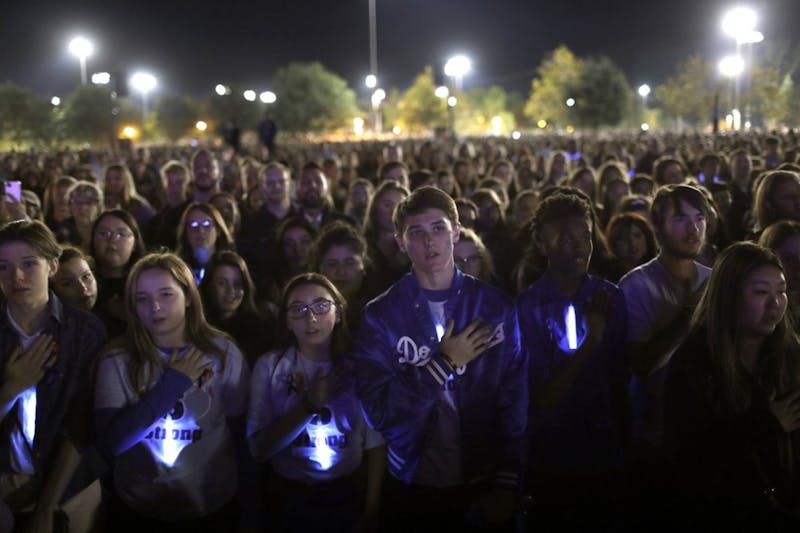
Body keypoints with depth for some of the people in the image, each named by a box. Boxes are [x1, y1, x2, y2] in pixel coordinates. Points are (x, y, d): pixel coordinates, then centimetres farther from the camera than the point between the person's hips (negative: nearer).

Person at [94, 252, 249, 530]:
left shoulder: (223, 353, -9)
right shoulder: (117, 359, -9)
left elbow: (242, 433, -4)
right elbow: (111, 442, -18)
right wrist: (173, 383, -21)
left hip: (212, 509, 0)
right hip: (137, 509, 0)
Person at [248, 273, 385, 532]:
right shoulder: (270, 366, -11)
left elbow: (376, 442, -2)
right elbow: (259, 449, -14)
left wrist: (371, 506, -3)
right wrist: (308, 405, -24)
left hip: (347, 494, 1)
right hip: (289, 496, -1)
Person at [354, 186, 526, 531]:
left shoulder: (495, 308, -6)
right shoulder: (381, 315, -8)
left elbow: (516, 401, -6)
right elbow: (377, 411, -15)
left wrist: (508, 482, -10)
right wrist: (444, 364, -18)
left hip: (484, 482, 1)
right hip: (414, 486, 0)